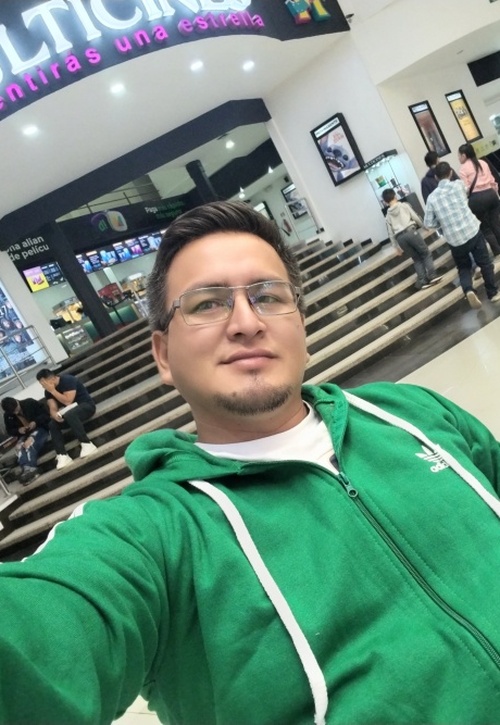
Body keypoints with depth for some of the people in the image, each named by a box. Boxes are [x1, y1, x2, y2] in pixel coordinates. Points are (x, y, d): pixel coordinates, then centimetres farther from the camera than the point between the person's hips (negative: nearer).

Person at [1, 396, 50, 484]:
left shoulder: (30, 403, -6)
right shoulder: (7, 416, 6)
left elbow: (46, 414, -5)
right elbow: (9, 431, 17)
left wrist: (36, 422, -21)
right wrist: (18, 430, -5)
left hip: (39, 429, -3)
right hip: (24, 435, 3)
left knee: (29, 442, -36)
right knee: (20, 447, -31)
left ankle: (28, 468, -56)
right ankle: (29, 468, -57)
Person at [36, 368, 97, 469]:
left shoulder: (67, 380, -21)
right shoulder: (48, 391, 0)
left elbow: (68, 401, -28)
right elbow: (53, 408, -7)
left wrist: (53, 390, -25)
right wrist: (55, 415, -29)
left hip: (86, 406, -7)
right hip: (69, 411, 8)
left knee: (69, 415, -37)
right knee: (52, 425, -14)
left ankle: (87, 444, -31)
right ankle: (62, 456, -23)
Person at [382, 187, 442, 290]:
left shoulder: (388, 216, 16)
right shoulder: (404, 205, 9)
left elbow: (391, 233, 15)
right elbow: (416, 217, 5)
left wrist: (396, 247, 21)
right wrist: (423, 226, 23)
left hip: (400, 238, 3)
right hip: (411, 232, -3)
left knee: (416, 259, 13)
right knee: (426, 254, 9)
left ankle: (422, 281, 4)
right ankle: (432, 275, -4)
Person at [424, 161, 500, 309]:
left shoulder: (432, 197, -5)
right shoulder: (459, 185, -3)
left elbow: (428, 223, -4)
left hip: (454, 240, 1)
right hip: (473, 231, -1)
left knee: (463, 268, 19)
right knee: (485, 263, 17)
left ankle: (468, 291, -6)